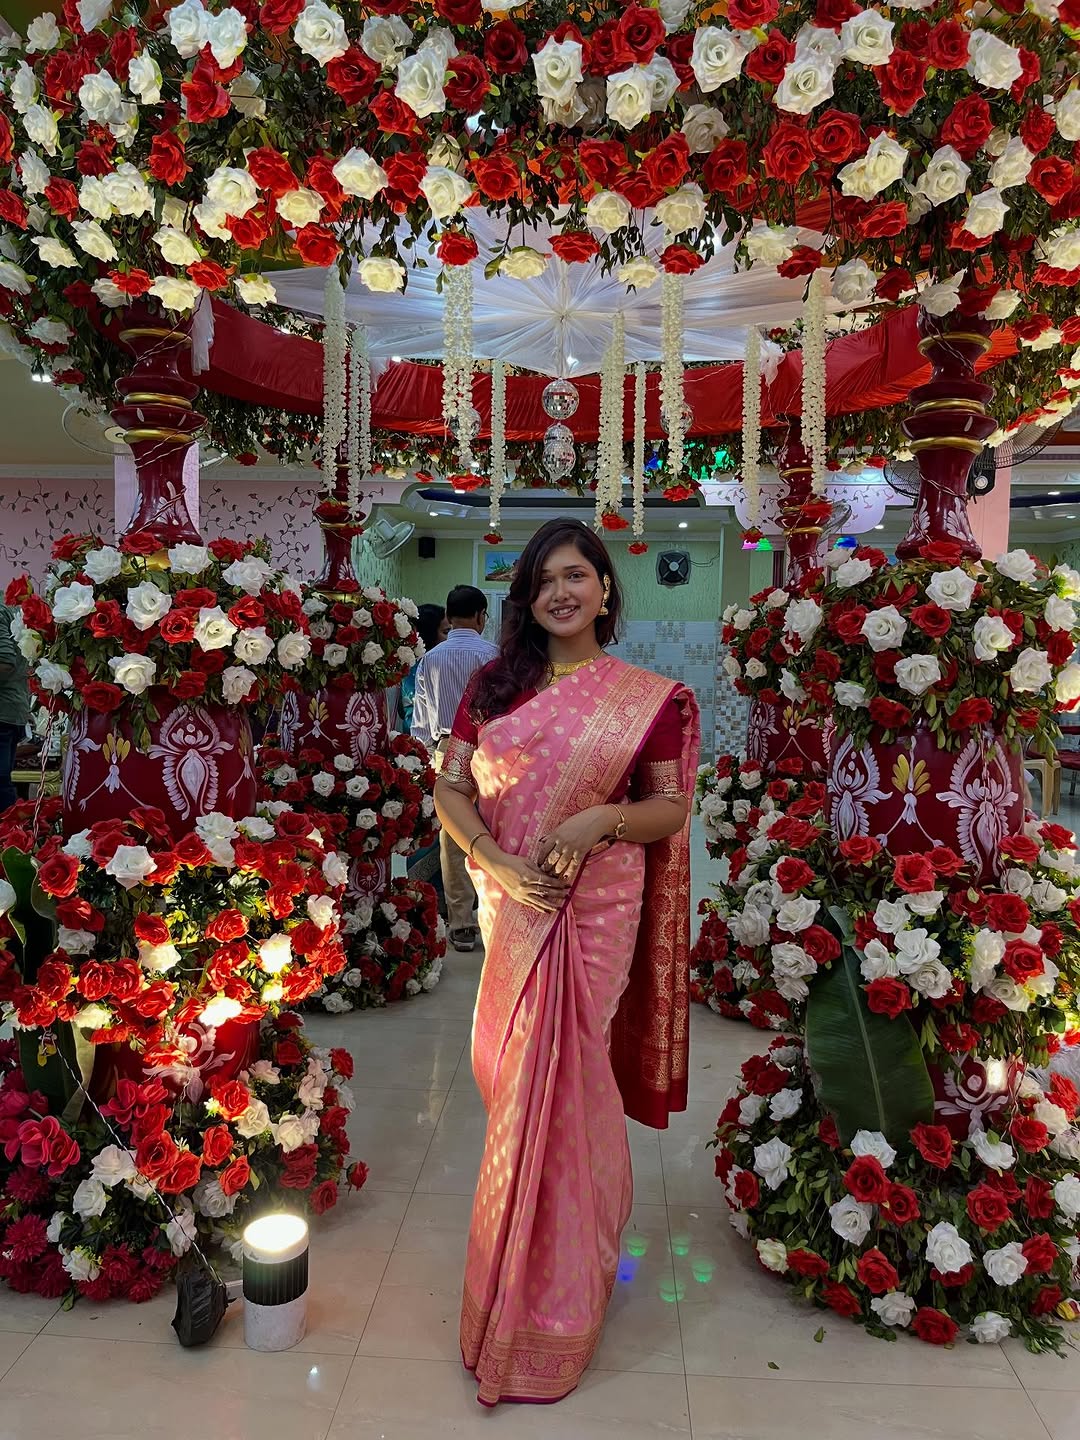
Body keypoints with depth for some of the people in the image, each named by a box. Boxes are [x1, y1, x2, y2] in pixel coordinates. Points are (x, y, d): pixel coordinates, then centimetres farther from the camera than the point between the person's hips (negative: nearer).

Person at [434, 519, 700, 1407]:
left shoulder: (647, 698, -3)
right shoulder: (495, 685, 3)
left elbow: (673, 808, -1)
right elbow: (449, 787, 1)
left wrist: (607, 817, -20)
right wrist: (499, 863, -14)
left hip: (596, 908, -3)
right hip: (512, 903, 3)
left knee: (564, 1077, 4)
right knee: (517, 1071, 15)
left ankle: (558, 1291, 26)